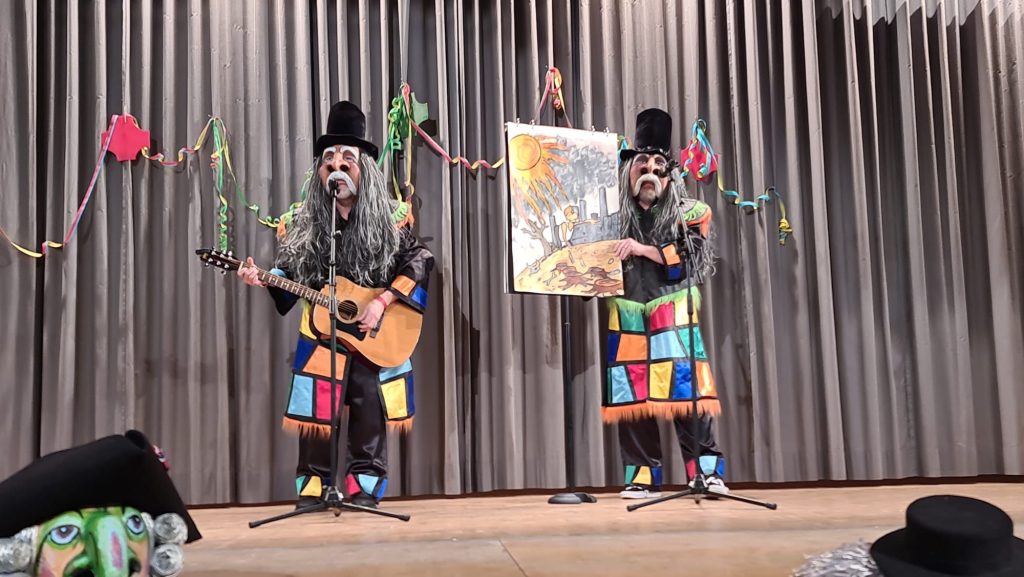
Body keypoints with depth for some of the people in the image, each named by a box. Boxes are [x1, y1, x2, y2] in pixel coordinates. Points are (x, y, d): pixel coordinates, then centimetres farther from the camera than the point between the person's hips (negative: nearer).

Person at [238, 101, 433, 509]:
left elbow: (418, 261, -7)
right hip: (321, 334, 1)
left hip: (375, 337, -1)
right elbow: (289, 274, 9)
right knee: (316, 417, 1)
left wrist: (383, 301, -15)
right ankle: (312, 490, 12)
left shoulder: (387, 219, -1)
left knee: (371, 418, 3)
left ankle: (364, 490, 15)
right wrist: (263, 280, -12)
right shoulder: (306, 222, 7)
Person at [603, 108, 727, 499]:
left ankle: (707, 472, -3)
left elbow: (690, 258, -5)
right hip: (626, 315, 2)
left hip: (673, 314, -2)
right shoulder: (614, 214, 13)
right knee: (631, 394, 1)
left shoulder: (689, 212, 8)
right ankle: (643, 477, 9)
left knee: (686, 389, -10)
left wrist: (643, 249, -11)